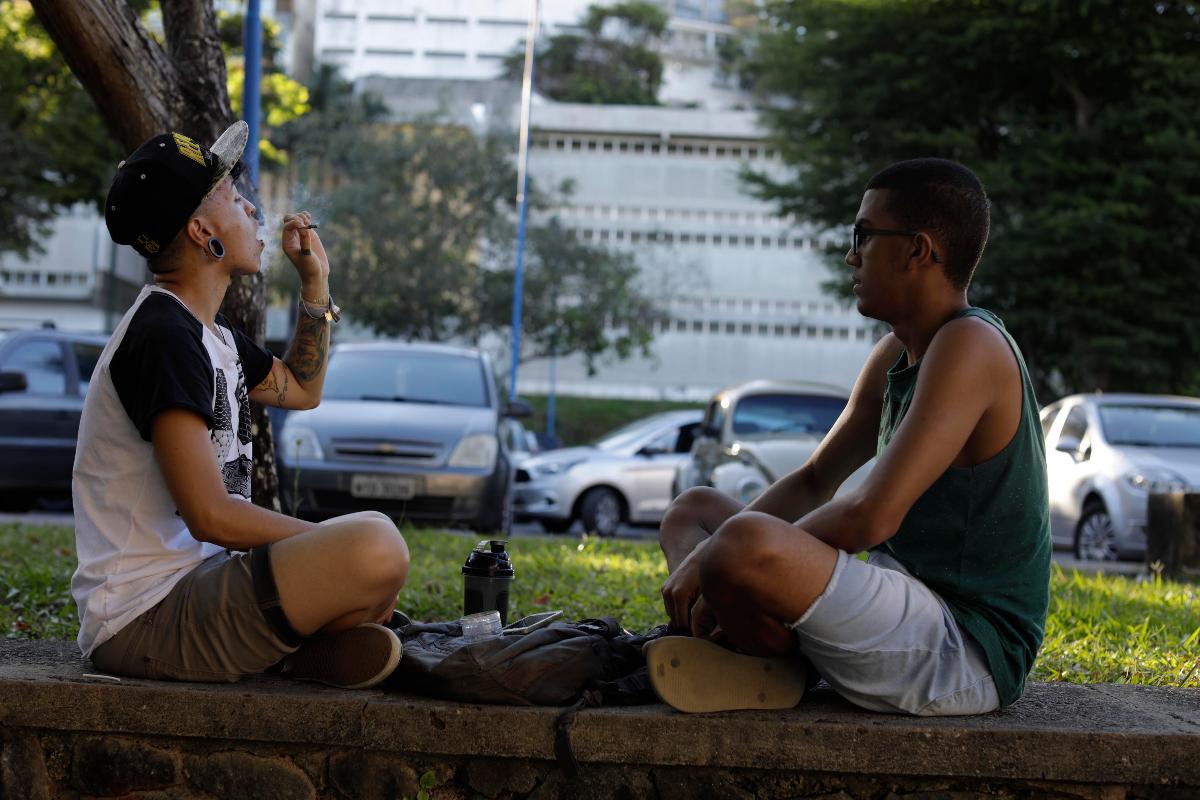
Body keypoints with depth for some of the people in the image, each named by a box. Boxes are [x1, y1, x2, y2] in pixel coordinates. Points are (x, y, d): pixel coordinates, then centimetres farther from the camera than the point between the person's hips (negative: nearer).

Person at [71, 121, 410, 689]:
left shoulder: (214, 336, 15)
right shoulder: (163, 338, -17)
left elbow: (301, 389, 36)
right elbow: (210, 514, -23)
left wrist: (316, 282, 24)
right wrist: (336, 547, -13)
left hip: (195, 585, 11)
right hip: (145, 616, -11)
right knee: (376, 545, -30)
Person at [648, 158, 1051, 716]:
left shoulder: (970, 346, -18)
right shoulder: (895, 357, 13)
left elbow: (872, 516, -26)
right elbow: (815, 481, 20)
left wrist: (720, 556, -15)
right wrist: (708, 558, 2)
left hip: (968, 654, -11)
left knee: (745, 544, -37)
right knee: (691, 509, 20)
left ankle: (780, 671, -5)